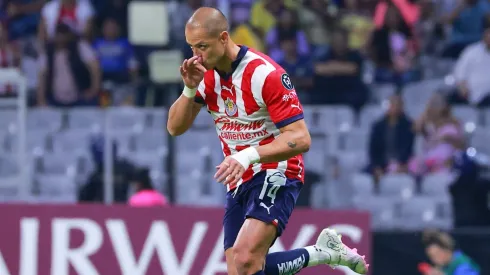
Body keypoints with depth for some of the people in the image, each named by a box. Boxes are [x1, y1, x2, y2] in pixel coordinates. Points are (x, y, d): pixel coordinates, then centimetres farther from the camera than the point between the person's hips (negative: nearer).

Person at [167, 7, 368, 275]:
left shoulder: (265, 74, -20)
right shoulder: (205, 73, 1)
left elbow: (300, 139, -23)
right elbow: (175, 128, 2)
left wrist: (249, 155, -38)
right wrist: (190, 89, -17)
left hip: (276, 175, -8)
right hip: (239, 181, 8)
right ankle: (324, 252, 17)